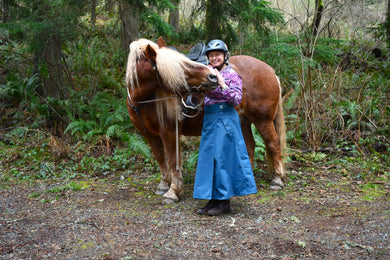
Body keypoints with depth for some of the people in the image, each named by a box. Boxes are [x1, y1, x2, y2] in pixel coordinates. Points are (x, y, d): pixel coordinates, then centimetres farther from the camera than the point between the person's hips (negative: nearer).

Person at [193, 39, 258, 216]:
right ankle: (214, 199, 17)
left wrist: (222, 84, -21)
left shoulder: (232, 74, -6)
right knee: (208, 158, 8)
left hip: (225, 118, -7)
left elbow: (236, 99, -14)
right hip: (209, 118, 7)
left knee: (223, 158, -4)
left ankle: (225, 203, 4)